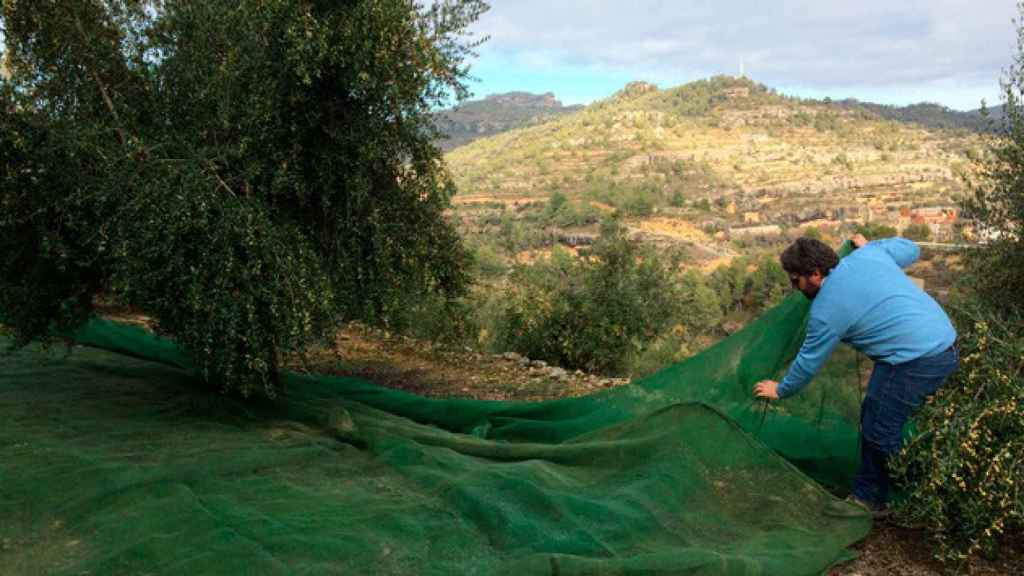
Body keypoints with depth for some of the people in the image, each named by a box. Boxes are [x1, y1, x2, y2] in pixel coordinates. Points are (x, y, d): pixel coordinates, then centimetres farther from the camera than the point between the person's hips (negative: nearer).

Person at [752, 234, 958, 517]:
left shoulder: (826, 309, -12)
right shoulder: (868, 254, 5)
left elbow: (808, 362, -1)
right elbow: (910, 248, 23)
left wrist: (780, 390, 16)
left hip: (917, 361, -10)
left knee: (879, 430, 1)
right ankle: (868, 495, 30)